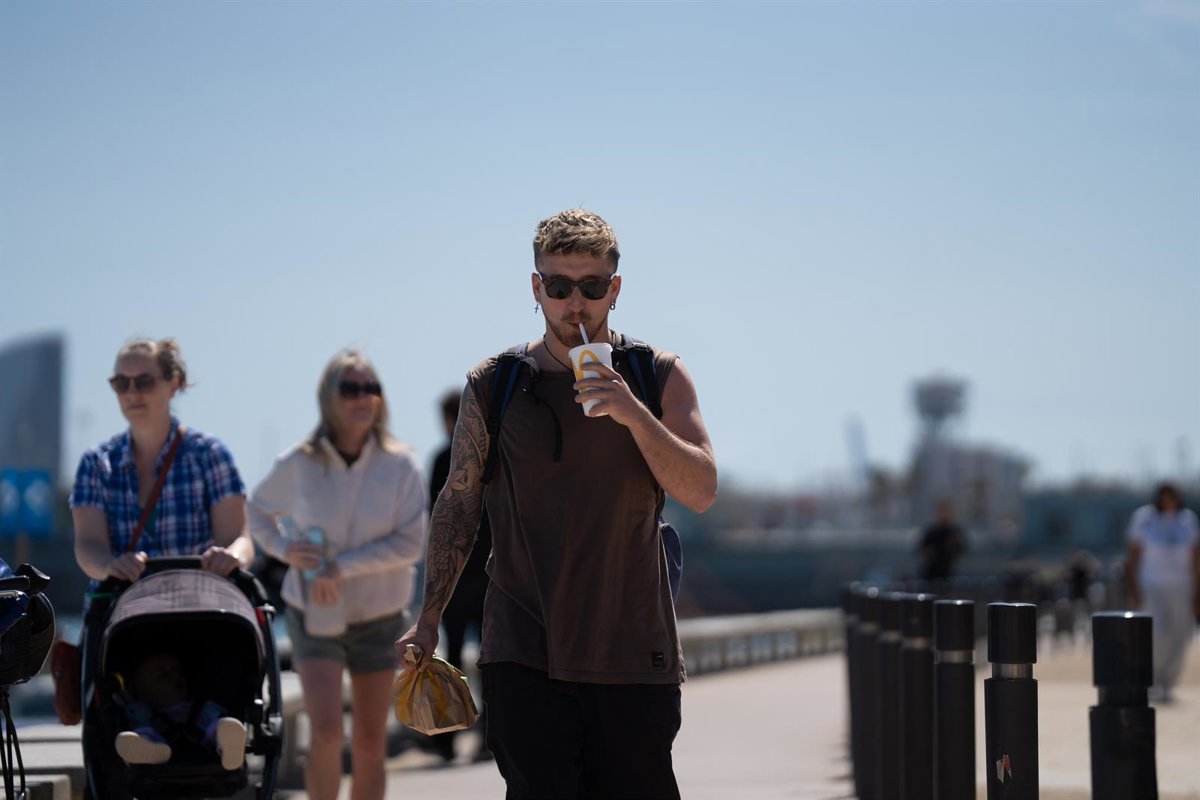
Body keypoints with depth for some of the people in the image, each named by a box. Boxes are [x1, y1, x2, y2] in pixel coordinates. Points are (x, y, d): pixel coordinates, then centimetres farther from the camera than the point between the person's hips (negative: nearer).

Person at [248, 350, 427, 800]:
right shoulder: (298, 466, -8)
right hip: (314, 616, -1)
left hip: (378, 616, 1)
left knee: (370, 745, 6)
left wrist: (341, 567, -21)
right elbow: (258, 510, 11)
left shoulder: (400, 467, -9)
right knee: (326, 733, -16)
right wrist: (283, 549, -9)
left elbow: (410, 544, -13)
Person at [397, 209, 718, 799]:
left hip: (633, 655, 1)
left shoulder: (659, 378, 4)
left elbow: (701, 492, -7)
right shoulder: (493, 386, 5)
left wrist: (633, 414, -20)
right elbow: (459, 502, 12)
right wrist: (428, 620, 10)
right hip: (524, 655, 0)